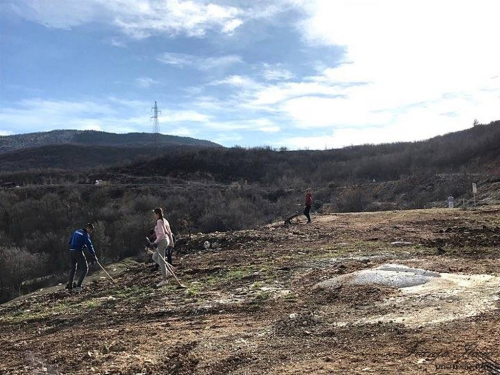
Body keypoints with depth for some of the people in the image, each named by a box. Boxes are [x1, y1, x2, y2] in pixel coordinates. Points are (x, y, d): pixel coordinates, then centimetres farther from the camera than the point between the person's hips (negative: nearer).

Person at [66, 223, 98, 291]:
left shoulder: (76, 231, 15)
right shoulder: (85, 234, -9)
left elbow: (70, 242, 21)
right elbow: (89, 245, -12)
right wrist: (93, 256, -7)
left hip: (71, 251, 8)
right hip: (78, 252, -8)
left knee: (72, 268, 19)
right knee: (84, 268, 0)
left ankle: (70, 285, 21)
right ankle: (78, 285, -8)